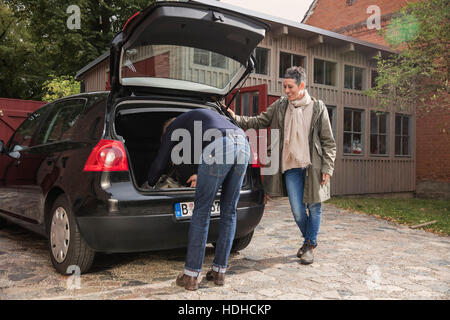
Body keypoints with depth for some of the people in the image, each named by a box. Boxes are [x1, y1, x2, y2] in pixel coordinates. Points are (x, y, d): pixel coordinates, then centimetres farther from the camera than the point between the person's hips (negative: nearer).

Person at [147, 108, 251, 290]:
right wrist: (203, 175, 47)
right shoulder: (203, 116, 43)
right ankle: (219, 271, 20)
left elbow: (160, 162, 25)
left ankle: (191, 276, 5)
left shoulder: (175, 127, 25)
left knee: (202, 211, 1)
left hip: (219, 148, -6)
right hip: (243, 144, 7)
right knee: (229, 211, 13)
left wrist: (149, 185, 43)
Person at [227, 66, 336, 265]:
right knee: (297, 211, 5)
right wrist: (237, 119, -6)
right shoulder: (280, 106, 6)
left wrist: (327, 168, -5)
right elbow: (259, 122, 9)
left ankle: (310, 245, 27)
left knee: (314, 208, 8)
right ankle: (309, 239, 32)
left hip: (313, 167, -2)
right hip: (291, 167, 2)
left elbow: (328, 142, 0)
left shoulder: (318, 108, -2)